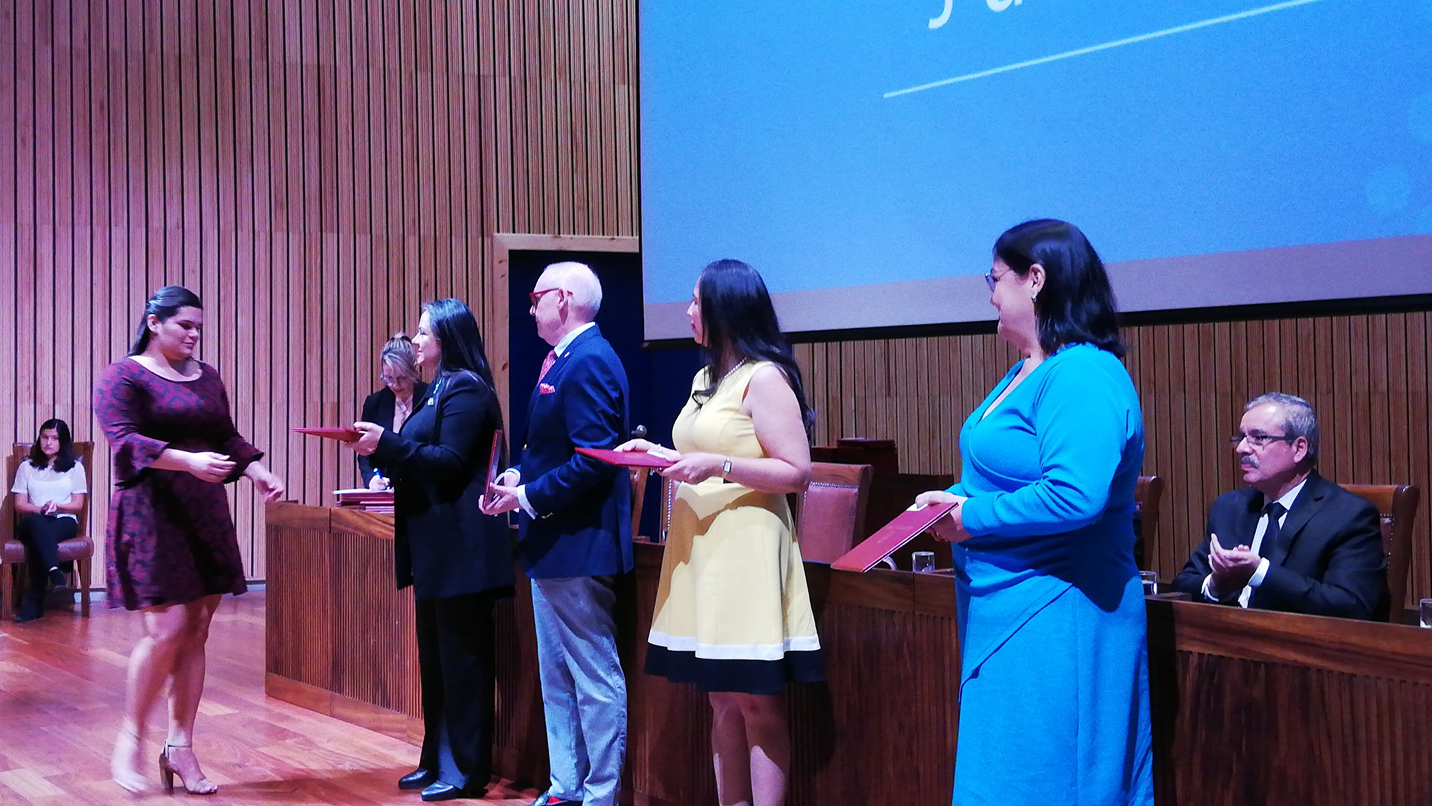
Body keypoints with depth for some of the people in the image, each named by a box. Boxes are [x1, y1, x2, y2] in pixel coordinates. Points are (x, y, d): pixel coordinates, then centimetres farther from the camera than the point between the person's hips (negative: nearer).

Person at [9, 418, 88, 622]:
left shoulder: (75, 468, 17)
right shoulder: (27, 467, 19)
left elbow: (78, 504, 10)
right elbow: (19, 504, 10)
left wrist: (57, 506, -13)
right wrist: (41, 509, -11)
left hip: (64, 522, 0)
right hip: (32, 523, 0)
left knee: (38, 540, -39)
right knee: (37, 522, -42)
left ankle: (34, 602, -45)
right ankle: (55, 573, -61)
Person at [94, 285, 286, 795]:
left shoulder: (207, 377, 16)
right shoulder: (124, 376, -4)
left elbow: (227, 438, 17)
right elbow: (123, 440, -16)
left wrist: (256, 471, -3)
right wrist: (188, 461, -29)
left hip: (206, 514, 6)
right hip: (151, 514, -6)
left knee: (196, 634, 4)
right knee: (167, 630, -14)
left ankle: (180, 747, 12)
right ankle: (130, 742, 5)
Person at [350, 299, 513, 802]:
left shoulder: (466, 389, -12)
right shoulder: (440, 389, 18)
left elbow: (450, 461, -20)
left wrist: (388, 443, -20)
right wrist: (379, 445, 6)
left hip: (459, 547, -10)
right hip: (437, 548, 10)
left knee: (462, 658, -3)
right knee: (435, 657, 13)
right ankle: (439, 760, 22)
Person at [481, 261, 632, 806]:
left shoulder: (589, 362, -18)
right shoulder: (565, 359, 14)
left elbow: (594, 459, -25)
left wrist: (529, 496, -19)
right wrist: (518, 476, 1)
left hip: (578, 545, -11)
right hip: (554, 544, 11)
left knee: (595, 678, -1)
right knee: (556, 676, 17)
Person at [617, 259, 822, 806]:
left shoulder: (765, 378, -9)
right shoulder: (706, 379, 17)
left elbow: (796, 474, -14)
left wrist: (718, 465, -21)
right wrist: (659, 455, 11)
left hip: (746, 553, -8)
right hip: (700, 552, 9)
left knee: (757, 703, -4)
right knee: (722, 701, 10)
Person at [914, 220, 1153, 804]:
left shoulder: (1083, 376, -19)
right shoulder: (1028, 372, 14)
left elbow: (1074, 496, -30)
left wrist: (972, 519, -18)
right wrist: (956, 498, 5)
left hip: (1055, 620, -10)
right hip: (1009, 614, 10)